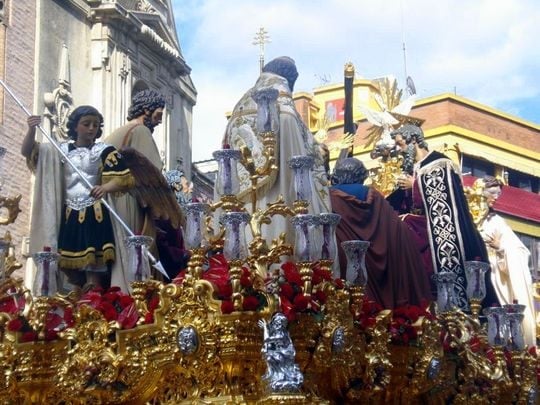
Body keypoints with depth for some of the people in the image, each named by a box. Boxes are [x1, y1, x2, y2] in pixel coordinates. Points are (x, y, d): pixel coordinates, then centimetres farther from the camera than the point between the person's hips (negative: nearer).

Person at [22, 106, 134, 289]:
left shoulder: (104, 150, 0)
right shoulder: (62, 149, 10)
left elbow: (123, 178, -8)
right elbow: (27, 152, 8)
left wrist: (105, 188, -29)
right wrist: (32, 129, -11)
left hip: (94, 215, -4)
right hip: (69, 216, 4)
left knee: (93, 272, -11)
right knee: (70, 269, 6)